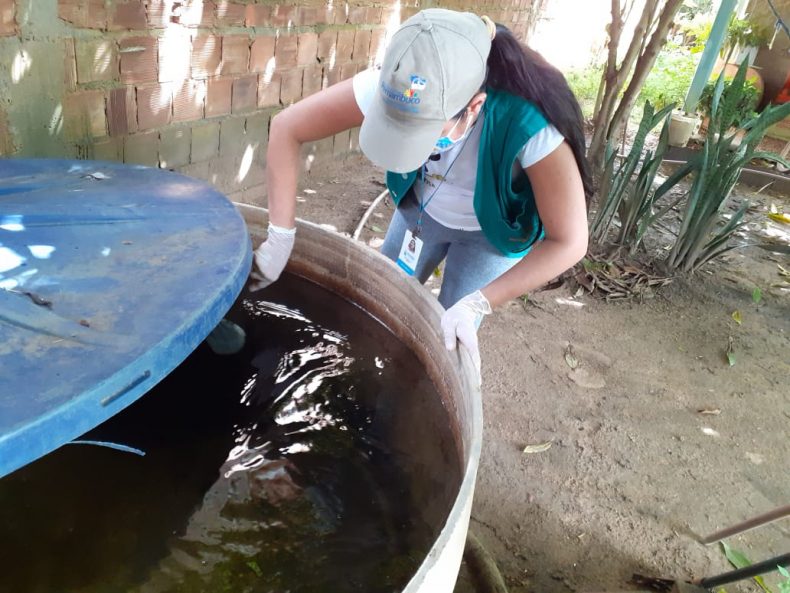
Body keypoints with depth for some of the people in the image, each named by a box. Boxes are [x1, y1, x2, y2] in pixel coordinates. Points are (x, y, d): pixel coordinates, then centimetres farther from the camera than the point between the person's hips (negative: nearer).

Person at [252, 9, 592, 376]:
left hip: (494, 230, -3)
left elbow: (569, 242, -31)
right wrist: (281, 238, -27)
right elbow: (286, 128, -25)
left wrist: (475, 304, -36)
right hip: (422, 207, 3)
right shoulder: (393, 89, -34)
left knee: (450, 342, -1)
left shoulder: (531, 126, -41)